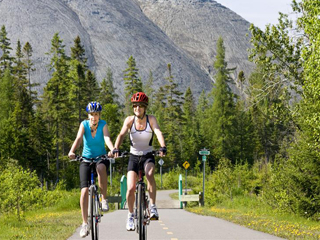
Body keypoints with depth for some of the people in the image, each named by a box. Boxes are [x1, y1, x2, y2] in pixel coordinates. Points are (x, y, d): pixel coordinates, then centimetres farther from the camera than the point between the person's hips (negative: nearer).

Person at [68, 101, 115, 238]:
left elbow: (107, 138, -25)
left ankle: (104, 199, -23)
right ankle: (85, 224, -6)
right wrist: (72, 151, -43)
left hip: (101, 158, -1)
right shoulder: (84, 124, -8)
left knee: (101, 168, -39)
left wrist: (113, 150, -46)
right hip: (86, 159, 1)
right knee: (85, 190, -13)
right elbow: (78, 138, -24)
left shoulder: (103, 124, -9)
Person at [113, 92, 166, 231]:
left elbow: (158, 133, -27)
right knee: (130, 188, -11)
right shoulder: (129, 120, -10)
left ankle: (153, 207, -28)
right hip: (134, 156, 1)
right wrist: (116, 149, -42)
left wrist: (163, 147, -46)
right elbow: (121, 135, -23)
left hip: (148, 155, -1)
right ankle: (130, 216, 12)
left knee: (149, 174, -34)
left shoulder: (151, 119, -11)